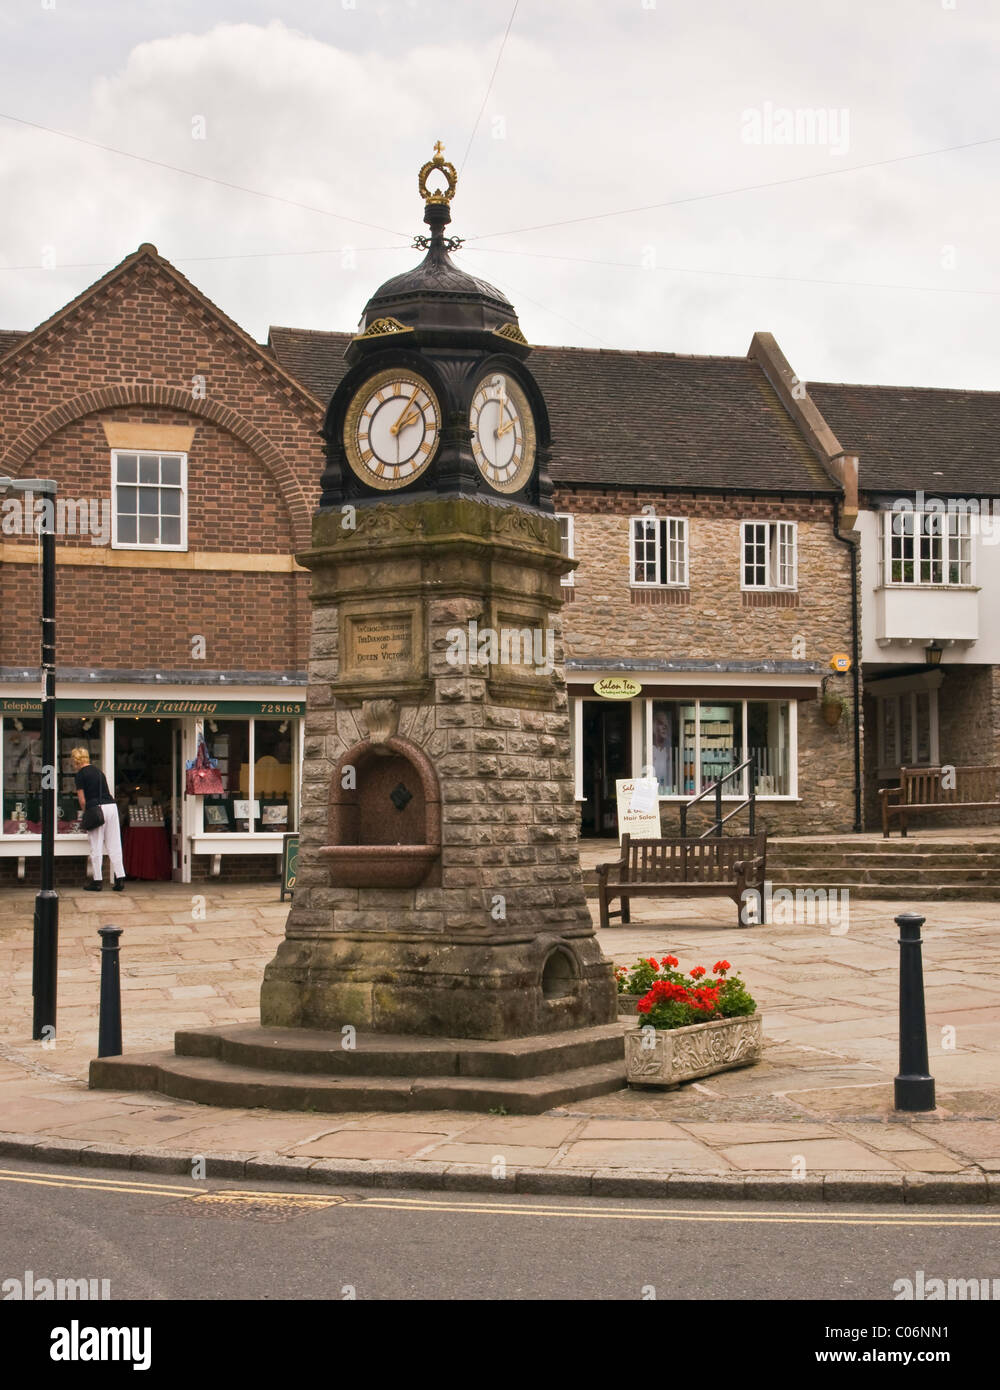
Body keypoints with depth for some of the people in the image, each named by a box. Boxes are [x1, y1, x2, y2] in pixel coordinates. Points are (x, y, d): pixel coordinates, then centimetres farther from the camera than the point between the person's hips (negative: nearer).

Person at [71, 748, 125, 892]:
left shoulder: (81, 774, -1)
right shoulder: (98, 770, 20)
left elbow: (82, 800, -4)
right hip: (112, 806, 6)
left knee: (96, 847, 1)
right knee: (114, 846, 6)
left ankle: (97, 881, 5)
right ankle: (120, 878, 1)